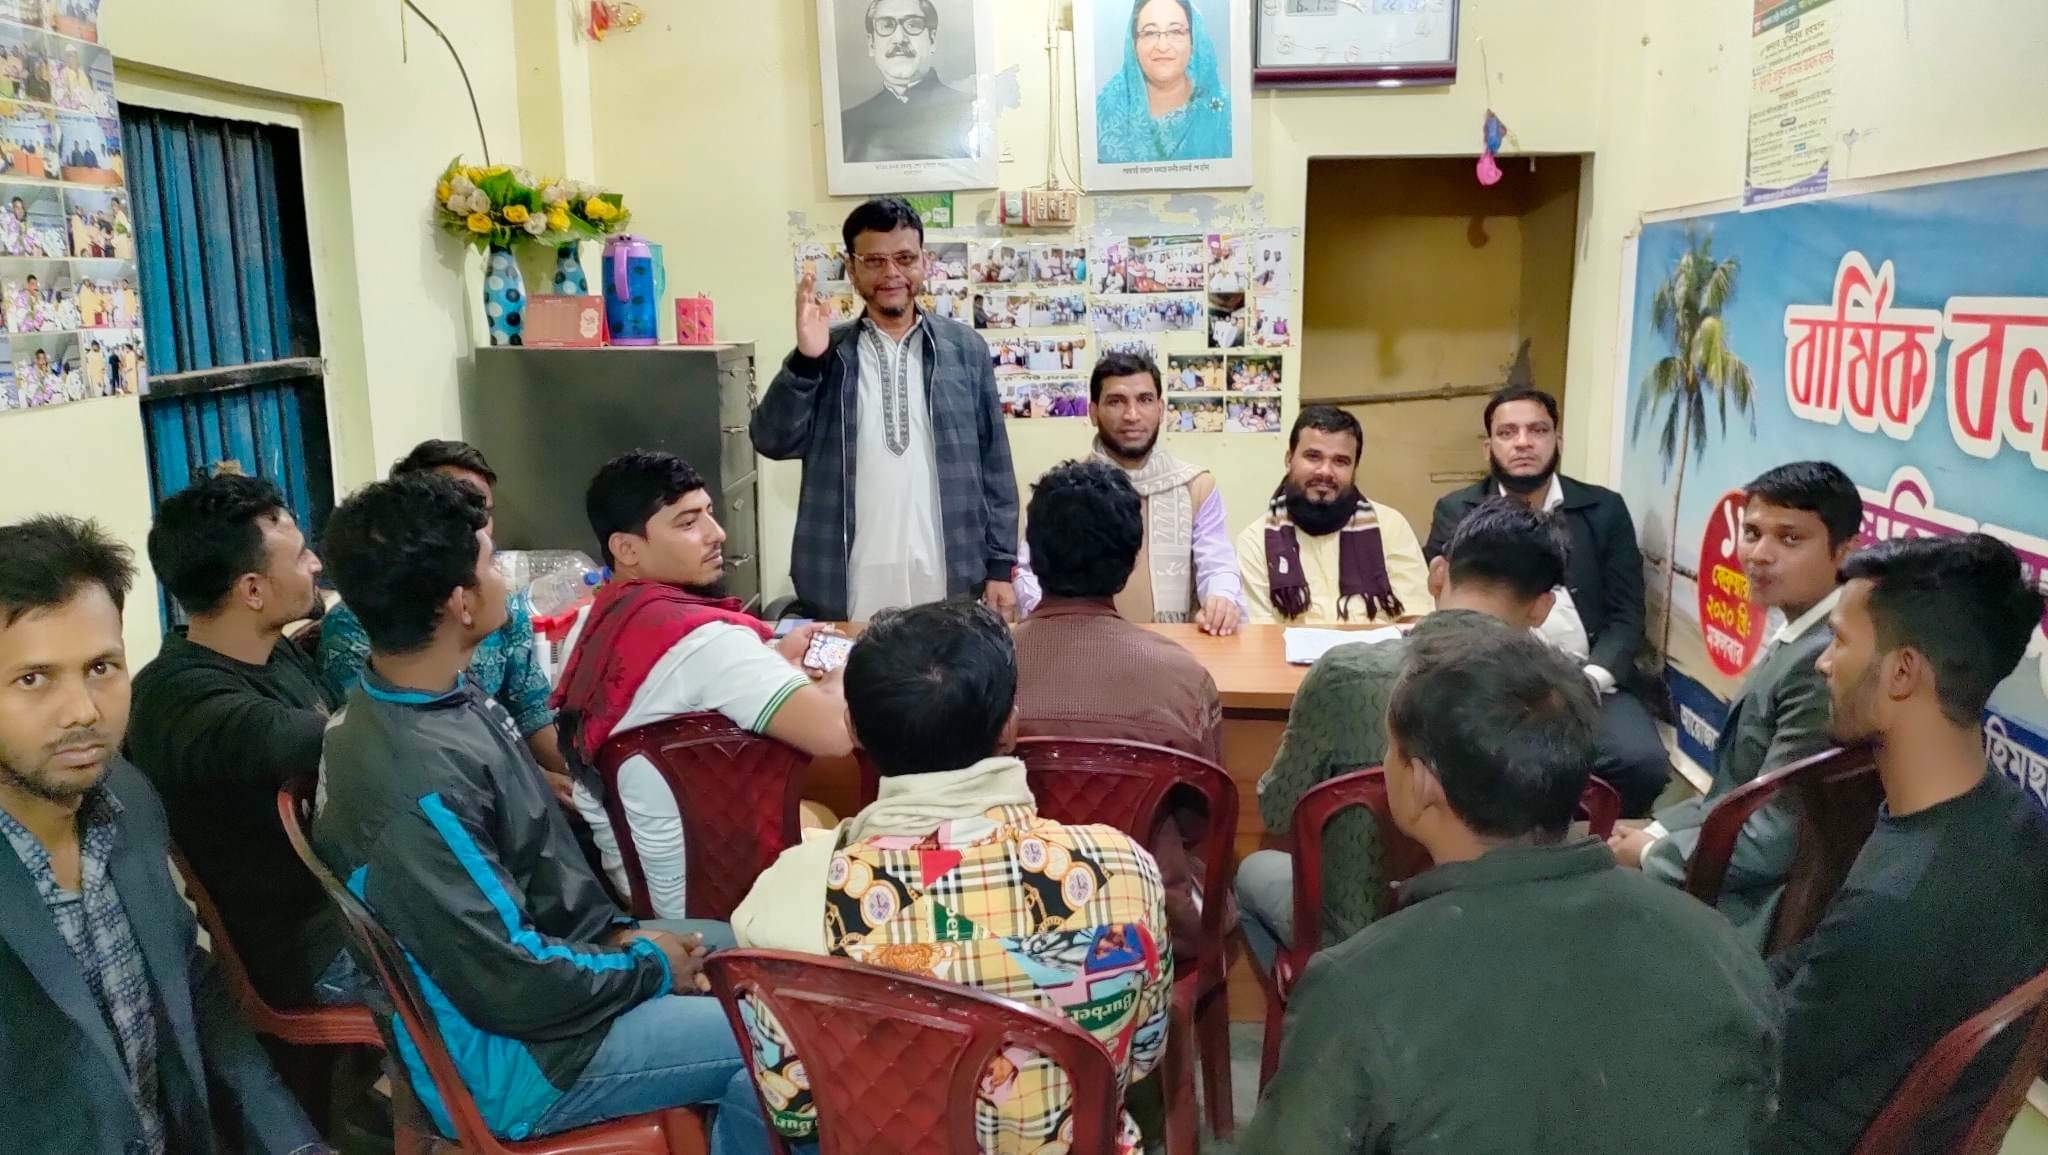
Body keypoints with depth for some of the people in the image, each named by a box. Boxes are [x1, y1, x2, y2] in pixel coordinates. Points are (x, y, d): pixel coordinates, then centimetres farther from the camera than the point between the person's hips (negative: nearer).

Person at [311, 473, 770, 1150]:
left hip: (536, 946, 9)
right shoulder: (419, 781, -32)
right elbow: (511, 988, -27)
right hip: (501, 1053, -9)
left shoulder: (442, 699, -1)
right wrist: (647, 967, -13)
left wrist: (616, 932, 2)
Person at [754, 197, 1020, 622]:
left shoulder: (965, 348, 5)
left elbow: (994, 466, 6)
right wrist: (805, 359, -18)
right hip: (850, 590, 0)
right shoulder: (827, 352, 6)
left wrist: (1000, 567, 1)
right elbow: (773, 442, -5)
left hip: (948, 584, 0)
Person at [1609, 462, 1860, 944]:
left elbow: (1772, 842, -25)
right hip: (1730, 876, 8)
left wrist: (1652, 854, -11)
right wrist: (1655, 831, 2)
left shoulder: (1823, 663, -25)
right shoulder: (1799, 639, 6)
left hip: (1755, 910, -8)